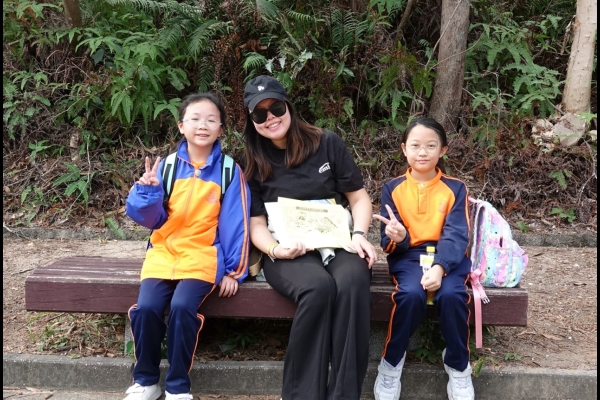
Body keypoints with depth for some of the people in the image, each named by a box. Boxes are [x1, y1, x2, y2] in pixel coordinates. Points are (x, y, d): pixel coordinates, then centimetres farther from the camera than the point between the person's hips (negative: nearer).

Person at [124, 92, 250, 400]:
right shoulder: (167, 165, 3)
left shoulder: (229, 171, -1)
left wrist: (234, 270, -3)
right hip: (164, 252, 2)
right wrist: (147, 190, -18)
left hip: (204, 255, -2)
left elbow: (236, 223, 0)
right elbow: (149, 218, 2)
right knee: (146, 307, -20)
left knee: (182, 307, -26)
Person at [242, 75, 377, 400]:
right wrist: (274, 249, -14)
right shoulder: (254, 164, 9)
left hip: (338, 242, 1)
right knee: (318, 287, -35)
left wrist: (359, 234, -10)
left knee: (352, 282, -34)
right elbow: (256, 223, 7)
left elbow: (358, 197, 8)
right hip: (289, 253, 0)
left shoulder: (327, 144, 6)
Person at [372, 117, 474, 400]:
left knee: (451, 294, -30)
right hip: (408, 255, 0)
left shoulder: (455, 188, 3)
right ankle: (391, 362, -7)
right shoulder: (392, 189, 4)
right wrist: (397, 238, -25)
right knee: (411, 294, -31)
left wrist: (440, 268, -25)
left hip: (448, 256, 1)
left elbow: (456, 235, -8)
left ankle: (458, 365, -3)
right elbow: (389, 243, 1)